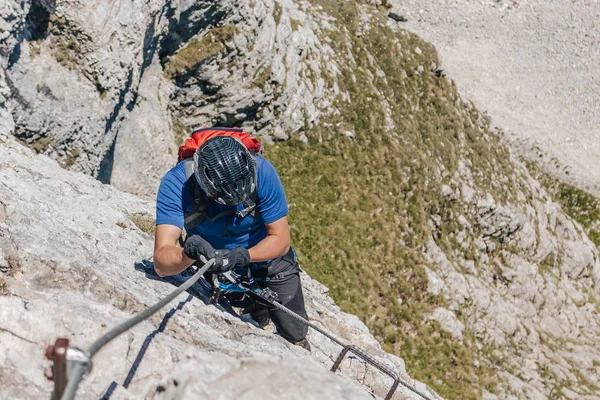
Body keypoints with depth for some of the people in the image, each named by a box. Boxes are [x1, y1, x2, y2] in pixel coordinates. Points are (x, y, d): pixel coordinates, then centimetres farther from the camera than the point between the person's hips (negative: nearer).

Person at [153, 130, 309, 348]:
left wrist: (241, 256, -44)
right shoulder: (175, 183, -33)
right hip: (217, 268, 0)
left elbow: (281, 239, -27)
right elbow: (161, 264, -38)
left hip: (268, 258, 0)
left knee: (295, 334, 10)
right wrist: (188, 255, -60)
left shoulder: (261, 172, -33)